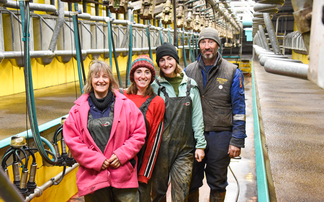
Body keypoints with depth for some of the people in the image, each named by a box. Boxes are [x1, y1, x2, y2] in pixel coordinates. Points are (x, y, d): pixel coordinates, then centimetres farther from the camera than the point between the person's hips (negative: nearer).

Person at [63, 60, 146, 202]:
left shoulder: (126, 105, 2)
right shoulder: (78, 109, 2)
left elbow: (139, 133, 2)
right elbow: (71, 139, -1)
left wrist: (122, 155, -10)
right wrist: (96, 160, -9)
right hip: (93, 178, 0)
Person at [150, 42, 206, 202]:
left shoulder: (190, 85, 5)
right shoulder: (155, 86, 0)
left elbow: (197, 117, 7)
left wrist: (200, 145, 4)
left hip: (185, 149, 1)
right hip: (161, 148, -1)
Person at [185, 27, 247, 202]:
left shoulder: (232, 72, -2)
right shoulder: (189, 71, 6)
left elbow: (239, 109, -3)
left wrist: (237, 141, -8)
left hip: (220, 135, -2)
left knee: (218, 184, 12)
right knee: (191, 182, 11)